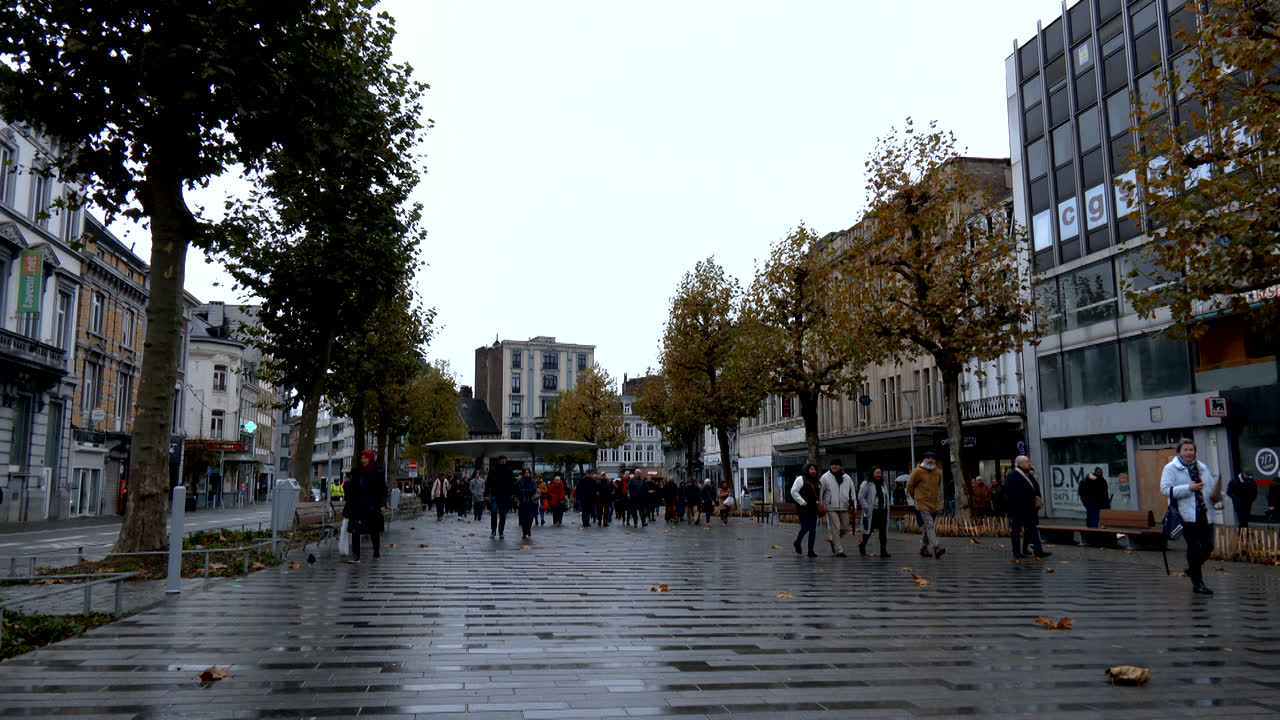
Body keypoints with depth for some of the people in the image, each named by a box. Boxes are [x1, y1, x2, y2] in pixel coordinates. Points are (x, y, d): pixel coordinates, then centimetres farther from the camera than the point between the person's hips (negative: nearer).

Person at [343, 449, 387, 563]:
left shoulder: (378, 472, -2)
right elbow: (352, 489, 13)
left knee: (374, 531, 8)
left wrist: (383, 504, -12)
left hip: (372, 507, -3)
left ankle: (376, 553, 27)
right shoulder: (357, 472, 10)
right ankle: (355, 556, -5)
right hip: (357, 507, 3)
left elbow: (383, 489, -2)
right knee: (355, 530, -7)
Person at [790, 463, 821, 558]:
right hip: (803, 509, -6)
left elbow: (820, 493, 27)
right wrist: (802, 502, -14)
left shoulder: (817, 481, 17)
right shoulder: (801, 479, -5)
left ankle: (811, 550, 8)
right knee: (805, 528, -10)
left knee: (813, 530, 3)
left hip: (813, 509, 6)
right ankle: (797, 543, 18)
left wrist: (819, 502, 9)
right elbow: (793, 491, -10)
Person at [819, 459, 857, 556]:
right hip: (831, 508, -4)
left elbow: (853, 492, 14)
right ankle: (839, 550, 3)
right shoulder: (825, 477, -2)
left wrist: (853, 505, 7)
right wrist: (820, 504, -3)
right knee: (835, 529, -5)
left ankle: (834, 541, 33)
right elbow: (820, 491, 0)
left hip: (844, 508, 4)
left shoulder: (847, 478, 8)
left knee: (847, 528, 8)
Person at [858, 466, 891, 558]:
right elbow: (861, 498, -10)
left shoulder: (883, 484, 15)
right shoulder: (866, 484, -7)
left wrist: (886, 508, 8)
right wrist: (867, 508, -15)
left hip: (882, 511, 6)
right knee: (869, 530, 2)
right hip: (871, 512, -6)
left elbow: (886, 497, 19)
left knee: (883, 531, 1)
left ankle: (883, 551, 4)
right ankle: (862, 546, 24)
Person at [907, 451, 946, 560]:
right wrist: (915, 498, 10)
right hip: (923, 504, -5)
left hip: (934, 505, 5)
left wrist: (940, 502, 18)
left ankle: (923, 548, 24)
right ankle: (936, 548, -26)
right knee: (929, 525, -16)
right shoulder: (918, 471, -7)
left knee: (927, 527, 13)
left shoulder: (938, 472, 9)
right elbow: (910, 485, 3)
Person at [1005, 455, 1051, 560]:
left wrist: (1037, 498, 8)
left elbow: (1036, 488, 23)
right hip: (1017, 509, -8)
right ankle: (1017, 551, 10)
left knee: (1033, 528, 6)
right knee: (1016, 529, 2)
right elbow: (1008, 491, -18)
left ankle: (1038, 551, 7)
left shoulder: (1029, 474, 14)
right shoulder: (1012, 475, -11)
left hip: (1030, 508, 8)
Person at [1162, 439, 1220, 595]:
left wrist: (1216, 495, -4)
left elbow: (1212, 487, 20)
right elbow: (1165, 489, -12)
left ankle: (1192, 568, 32)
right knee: (1195, 548, -3)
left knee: (1208, 546, 5)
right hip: (1187, 514, -5)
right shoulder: (1171, 468, -2)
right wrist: (1189, 488, -20)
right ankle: (1197, 583, 8)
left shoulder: (1202, 467, 16)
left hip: (1205, 513, 5)